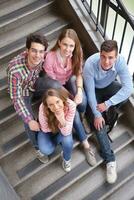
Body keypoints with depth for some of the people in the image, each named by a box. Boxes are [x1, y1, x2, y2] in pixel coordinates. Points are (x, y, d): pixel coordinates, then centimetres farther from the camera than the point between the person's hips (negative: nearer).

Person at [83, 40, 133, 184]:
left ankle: (110, 113, 0)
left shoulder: (120, 61, -31)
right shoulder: (90, 65, -35)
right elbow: (90, 92, -26)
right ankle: (110, 160, -13)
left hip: (109, 86, 2)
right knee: (99, 122, -18)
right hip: (95, 90, -2)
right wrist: (97, 114, -24)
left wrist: (108, 103, -36)